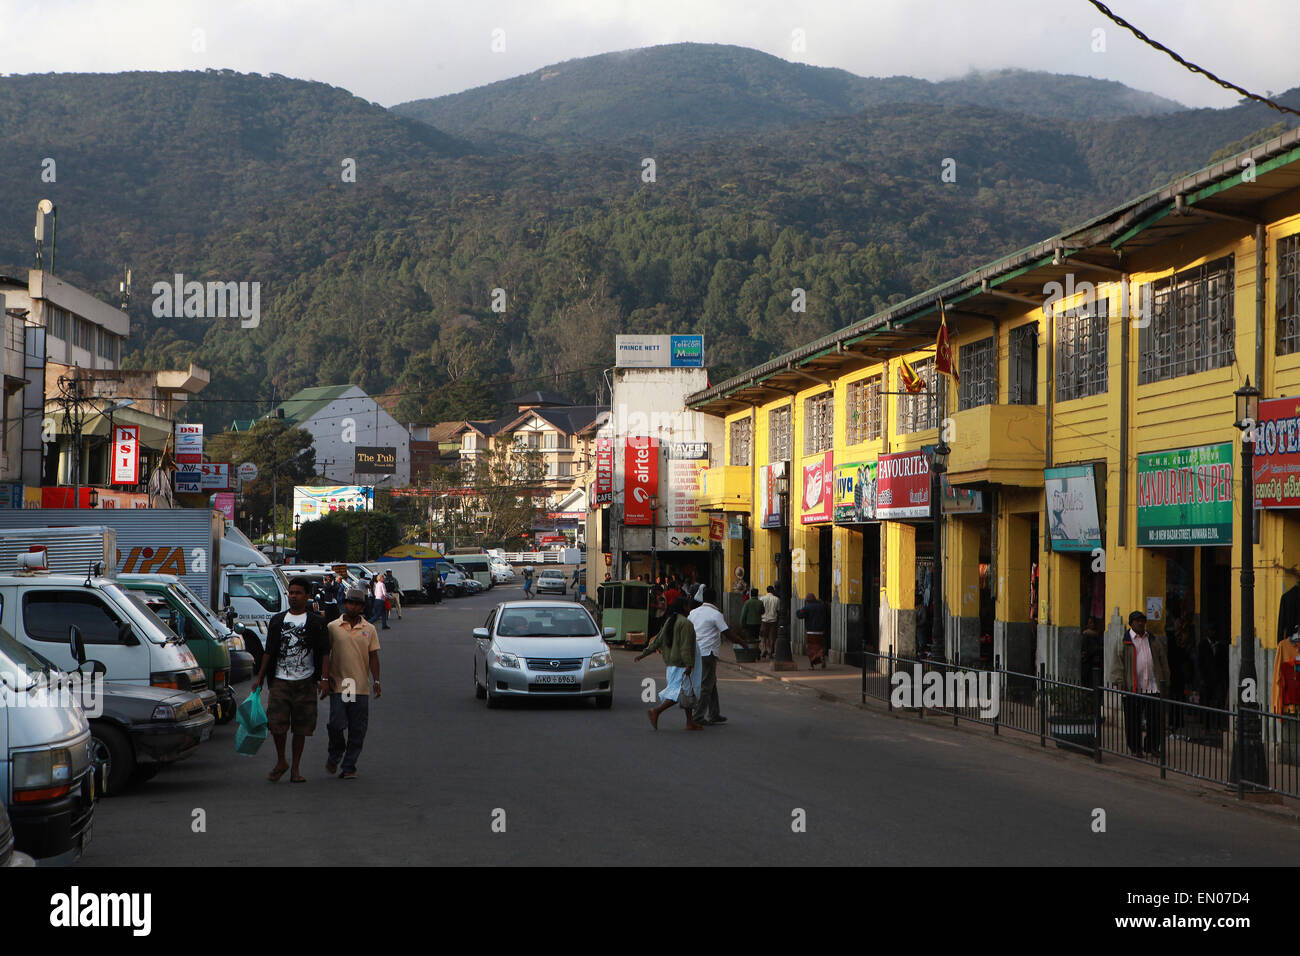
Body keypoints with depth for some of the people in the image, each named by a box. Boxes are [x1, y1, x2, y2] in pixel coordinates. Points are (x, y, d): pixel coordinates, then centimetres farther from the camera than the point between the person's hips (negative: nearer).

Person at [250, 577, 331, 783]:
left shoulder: (316, 623, 4)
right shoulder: (277, 620, 11)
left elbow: (324, 653, 1)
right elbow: (269, 651, 15)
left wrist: (324, 679, -10)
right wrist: (260, 677, 9)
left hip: (306, 682, -1)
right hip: (280, 680, 1)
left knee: (301, 727, 1)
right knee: (276, 723, -8)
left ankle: (295, 768, 11)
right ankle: (280, 762, 12)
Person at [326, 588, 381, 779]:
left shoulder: (369, 629, 8)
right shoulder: (332, 627, 4)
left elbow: (373, 657, 7)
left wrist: (376, 680, -2)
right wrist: (326, 677, -1)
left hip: (361, 687, 1)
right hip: (338, 685, -1)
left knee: (357, 730, 1)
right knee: (336, 724, -8)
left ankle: (348, 766, 11)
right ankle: (335, 755, 19)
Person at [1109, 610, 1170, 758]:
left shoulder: (1154, 641, 15)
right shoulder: (1124, 641, 2)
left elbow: (1163, 662, 19)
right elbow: (1118, 662, -2)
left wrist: (1165, 682, 14)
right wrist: (1119, 681, -10)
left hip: (1153, 686, 3)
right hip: (1132, 688, -3)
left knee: (1155, 719, 2)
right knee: (1133, 720, 0)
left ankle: (1152, 747, 15)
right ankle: (1135, 748, 11)